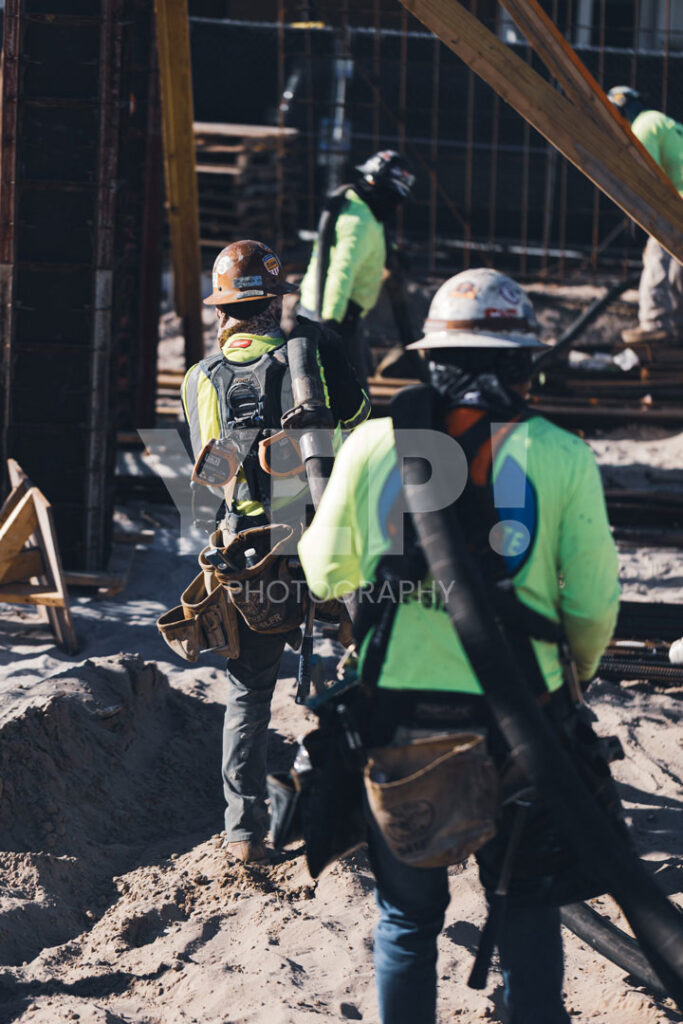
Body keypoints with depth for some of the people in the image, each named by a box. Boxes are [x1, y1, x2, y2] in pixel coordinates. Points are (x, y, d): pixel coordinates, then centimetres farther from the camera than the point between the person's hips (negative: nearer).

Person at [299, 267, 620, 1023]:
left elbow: (327, 573, 6)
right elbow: (593, 606, -3)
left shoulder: (372, 445, -4)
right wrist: (572, 678, 17)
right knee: (526, 908, 15)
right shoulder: (563, 458, -6)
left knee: (408, 913, 15)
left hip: (399, 710, 1)